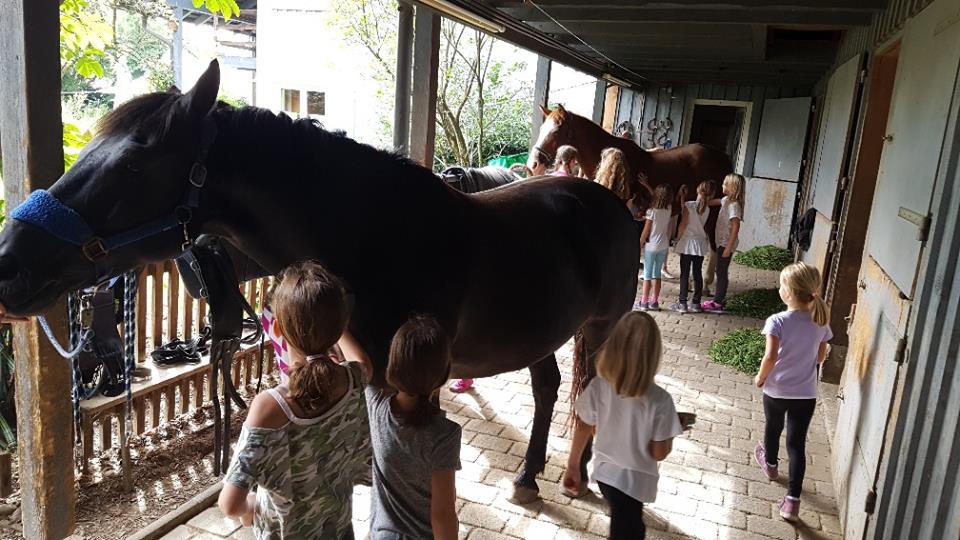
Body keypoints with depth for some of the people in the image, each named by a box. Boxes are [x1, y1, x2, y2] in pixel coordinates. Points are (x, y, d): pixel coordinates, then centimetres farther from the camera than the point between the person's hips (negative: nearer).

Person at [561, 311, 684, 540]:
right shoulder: (659, 400, -29)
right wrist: (673, 427, -1)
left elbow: (583, 429, -6)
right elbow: (659, 453, -20)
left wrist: (572, 467, 7)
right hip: (634, 480, -3)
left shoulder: (598, 387, -20)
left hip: (603, 471, 4)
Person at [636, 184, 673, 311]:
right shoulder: (668, 210, -3)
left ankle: (644, 302, 6)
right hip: (663, 246, 5)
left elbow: (646, 231, -12)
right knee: (657, 274, 13)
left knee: (647, 275, 3)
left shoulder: (651, 211, -16)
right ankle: (654, 302, 16)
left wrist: (639, 245, -1)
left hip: (651, 246, -4)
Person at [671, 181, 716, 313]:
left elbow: (683, 224, -10)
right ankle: (696, 303, 15)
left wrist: (678, 238, 2)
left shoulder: (688, 205, -13)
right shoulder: (707, 209, -1)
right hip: (701, 243, 4)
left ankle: (682, 303, 3)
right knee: (698, 274, 9)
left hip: (688, 242, -4)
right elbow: (702, 224, 7)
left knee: (684, 274, 1)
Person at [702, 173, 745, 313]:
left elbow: (736, 227, -25)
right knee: (721, 271, 16)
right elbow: (715, 202, 27)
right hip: (722, 241, 9)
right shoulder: (727, 200, 5)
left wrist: (728, 248, -25)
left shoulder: (734, 205, -21)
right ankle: (719, 299, 26)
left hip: (726, 243, -9)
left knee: (722, 272, -2)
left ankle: (718, 304, 5)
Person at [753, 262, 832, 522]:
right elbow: (820, 357, 5)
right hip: (806, 394, 2)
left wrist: (760, 378, -8)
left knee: (773, 428, 25)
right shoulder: (821, 322, -6)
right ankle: (792, 499, 6)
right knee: (797, 443, 9)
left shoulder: (777, 321, -21)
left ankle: (770, 464, 52)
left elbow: (771, 357, -25)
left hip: (776, 390, -2)